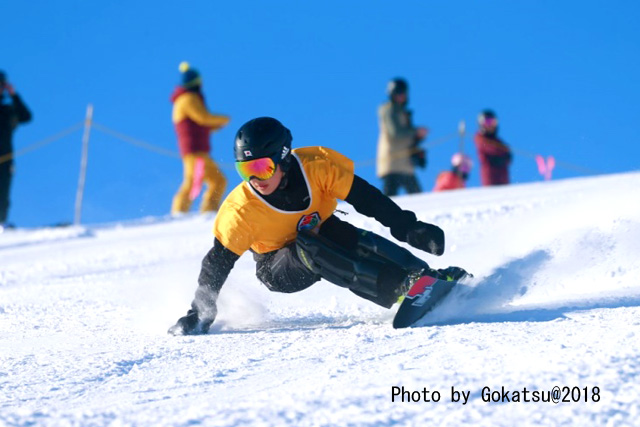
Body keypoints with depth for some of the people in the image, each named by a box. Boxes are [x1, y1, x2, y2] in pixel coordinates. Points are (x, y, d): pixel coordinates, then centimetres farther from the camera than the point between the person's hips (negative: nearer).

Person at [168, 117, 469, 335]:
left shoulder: (317, 166, -26)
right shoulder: (241, 211, -28)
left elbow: (366, 198, -19)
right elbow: (217, 264, -18)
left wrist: (410, 229, -23)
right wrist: (199, 315, -18)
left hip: (322, 231, 3)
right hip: (280, 267, -3)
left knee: (361, 243, -28)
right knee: (308, 249, -35)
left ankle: (431, 279, -17)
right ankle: (401, 289, -42)